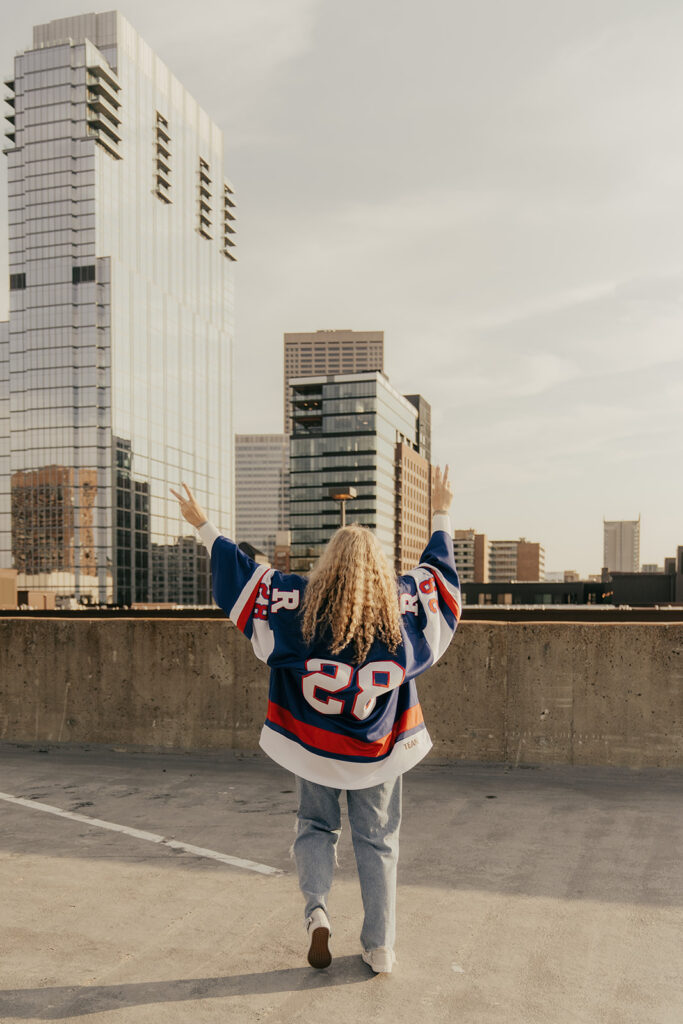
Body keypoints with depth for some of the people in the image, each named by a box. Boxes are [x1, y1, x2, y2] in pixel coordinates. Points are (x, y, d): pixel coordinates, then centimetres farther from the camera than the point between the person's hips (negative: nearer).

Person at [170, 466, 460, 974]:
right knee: (378, 841, 13)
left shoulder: (302, 599, -10)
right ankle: (380, 947, 17)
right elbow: (439, 569, 9)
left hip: (313, 744, 0)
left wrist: (202, 523, 7)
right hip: (378, 749, 1)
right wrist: (442, 513, 21)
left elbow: (239, 570, -3)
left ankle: (316, 908, 0)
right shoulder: (402, 603, -7)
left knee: (316, 827, 20)